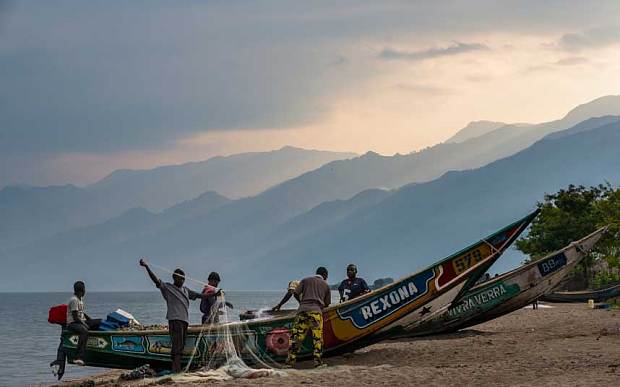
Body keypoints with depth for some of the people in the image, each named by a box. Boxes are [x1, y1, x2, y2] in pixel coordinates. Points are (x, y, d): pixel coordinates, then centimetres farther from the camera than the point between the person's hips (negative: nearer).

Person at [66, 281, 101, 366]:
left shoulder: (80, 299, 17)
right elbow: (75, 317, -19)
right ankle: (79, 358, -51)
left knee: (102, 322, 6)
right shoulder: (74, 300, -14)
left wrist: (91, 320, 19)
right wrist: (85, 324, -20)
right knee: (84, 331, -41)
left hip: (82, 321, 10)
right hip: (72, 323, -10)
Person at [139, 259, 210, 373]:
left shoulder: (185, 290, 24)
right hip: (174, 319, -7)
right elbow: (156, 280, -7)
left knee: (181, 346, 3)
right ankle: (177, 369, -20)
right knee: (177, 344, -15)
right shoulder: (167, 287, 4)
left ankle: (175, 368, 3)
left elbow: (199, 295, 30)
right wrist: (146, 267, -20)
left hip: (185, 320, 7)